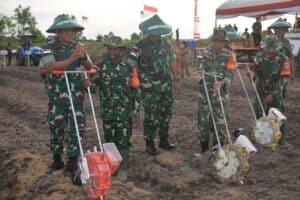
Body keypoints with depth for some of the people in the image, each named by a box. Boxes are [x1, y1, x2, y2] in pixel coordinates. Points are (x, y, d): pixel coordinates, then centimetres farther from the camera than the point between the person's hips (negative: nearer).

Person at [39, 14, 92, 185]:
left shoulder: (77, 47, 6)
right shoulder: (50, 48, -4)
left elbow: (89, 67, 2)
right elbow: (48, 68, -21)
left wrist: (84, 57, -20)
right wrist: (71, 59, -26)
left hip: (76, 96, 2)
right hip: (57, 96, -2)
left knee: (76, 129, 0)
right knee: (56, 128, 9)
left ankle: (73, 164, 10)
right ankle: (57, 160, 28)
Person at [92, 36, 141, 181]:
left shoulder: (129, 65, -6)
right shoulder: (101, 64, -1)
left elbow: (136, 90, -4)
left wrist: (136, 112, -5)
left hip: (124, 110, -2)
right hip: (107, 110, 2)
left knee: (123, 140, 1)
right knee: (110, 139, 12)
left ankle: (122, 168, 14)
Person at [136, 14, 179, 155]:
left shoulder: (166, 43, 7)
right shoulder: (140, 46, -8)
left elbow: (172, 61, 14)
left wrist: (176, 79, 12)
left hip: (166, 86, 5)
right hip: (149, 89, -5)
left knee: (166, 114, 13)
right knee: (151, 117, -1)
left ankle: (164, 140, 28)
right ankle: (150, 144, 15)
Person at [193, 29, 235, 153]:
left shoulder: (228, 55, 1)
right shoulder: (204, 54, -2)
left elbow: (230, 74, -6)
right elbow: (200, 70, -12)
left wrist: (222, 83, -26)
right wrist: (200, 75, -37)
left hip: (222, 94, 1)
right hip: (205, 94, -1)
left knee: (220, 121, 7)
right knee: (204, 120, 4)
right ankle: (204, 148, 19)